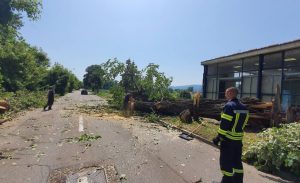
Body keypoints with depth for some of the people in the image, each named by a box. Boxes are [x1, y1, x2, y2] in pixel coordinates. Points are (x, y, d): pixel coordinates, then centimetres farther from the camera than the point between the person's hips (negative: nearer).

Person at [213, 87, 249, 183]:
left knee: (226, 162, 5)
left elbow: (224, 124, -21)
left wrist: (218, 137, -13)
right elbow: (241, 123, 13)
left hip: (228, 139, -8)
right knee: (237, 161, 19)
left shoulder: (229, 106, -18)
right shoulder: (244, 107, 8)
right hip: (238, 139, 8)